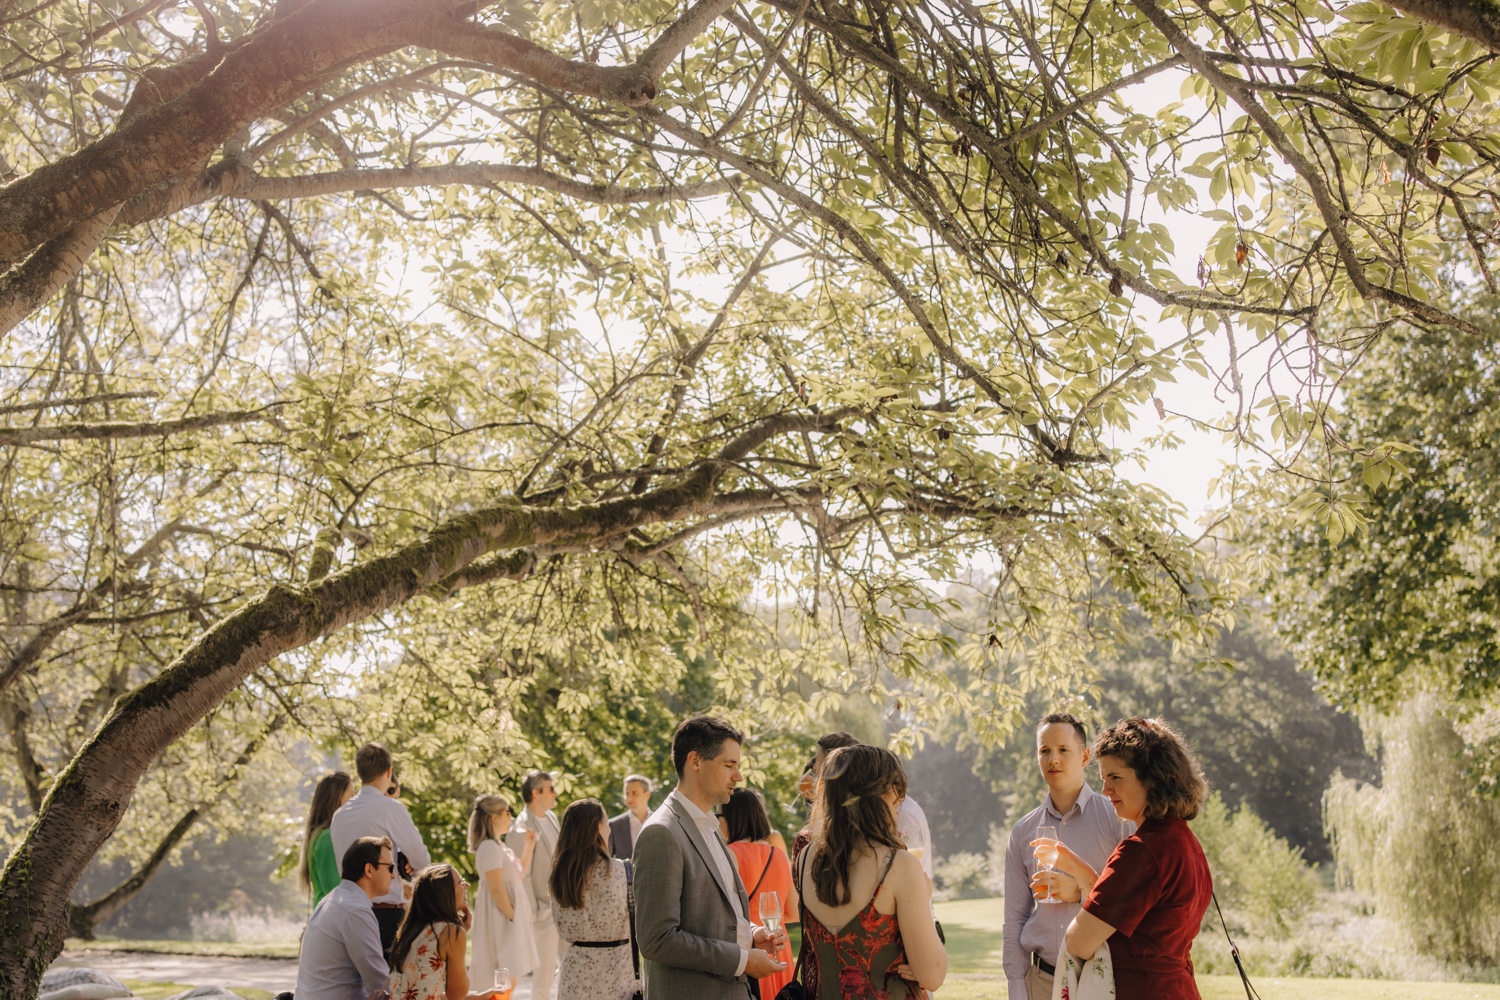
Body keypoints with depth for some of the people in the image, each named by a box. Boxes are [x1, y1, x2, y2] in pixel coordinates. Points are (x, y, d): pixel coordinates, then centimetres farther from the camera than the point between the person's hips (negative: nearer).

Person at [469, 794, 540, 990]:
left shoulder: (499, 845, 13)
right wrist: (512, 916, -18)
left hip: (511, 917, 10)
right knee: (506, 976, -7)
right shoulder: (489, 846, -17)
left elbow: (518, 876, 21)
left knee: (510, 976, 12)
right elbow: (495, 888, -21)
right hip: (502, 918, -10)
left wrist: (529, 847, 15)